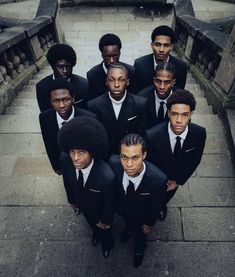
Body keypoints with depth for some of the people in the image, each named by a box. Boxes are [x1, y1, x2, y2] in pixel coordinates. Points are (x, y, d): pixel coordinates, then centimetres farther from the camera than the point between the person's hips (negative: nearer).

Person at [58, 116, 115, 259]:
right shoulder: (67, 163, -31)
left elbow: (109, 202, -26)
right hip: (83, 206, 4)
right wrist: (72, 199, 8)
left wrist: (106, 220, -9)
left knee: (104, 229, 31)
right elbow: (69, 182, -8)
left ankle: (107, 244, 67)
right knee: (92, 224, 37)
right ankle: (96, 233, 73)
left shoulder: (107, 176, -47)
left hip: (99, 210, -3)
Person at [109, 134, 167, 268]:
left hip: (141, 214, -1)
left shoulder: (158, 179, -44)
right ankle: (129, 228, 74)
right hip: (121, 208, 2)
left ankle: (139, 249, 68)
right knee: (128, 222, 37)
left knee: (139, 233, 32)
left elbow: (155, 206, -22)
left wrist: (149, 224, -5)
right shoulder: (114, 162, -38)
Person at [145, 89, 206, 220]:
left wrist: (179, 181, -8)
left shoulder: (200, 133, -29)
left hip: (176, 178, 3)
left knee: (167, 196, 35)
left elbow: (195, 160, -11)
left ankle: (162, 206, 70)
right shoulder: (152, 135, -38)